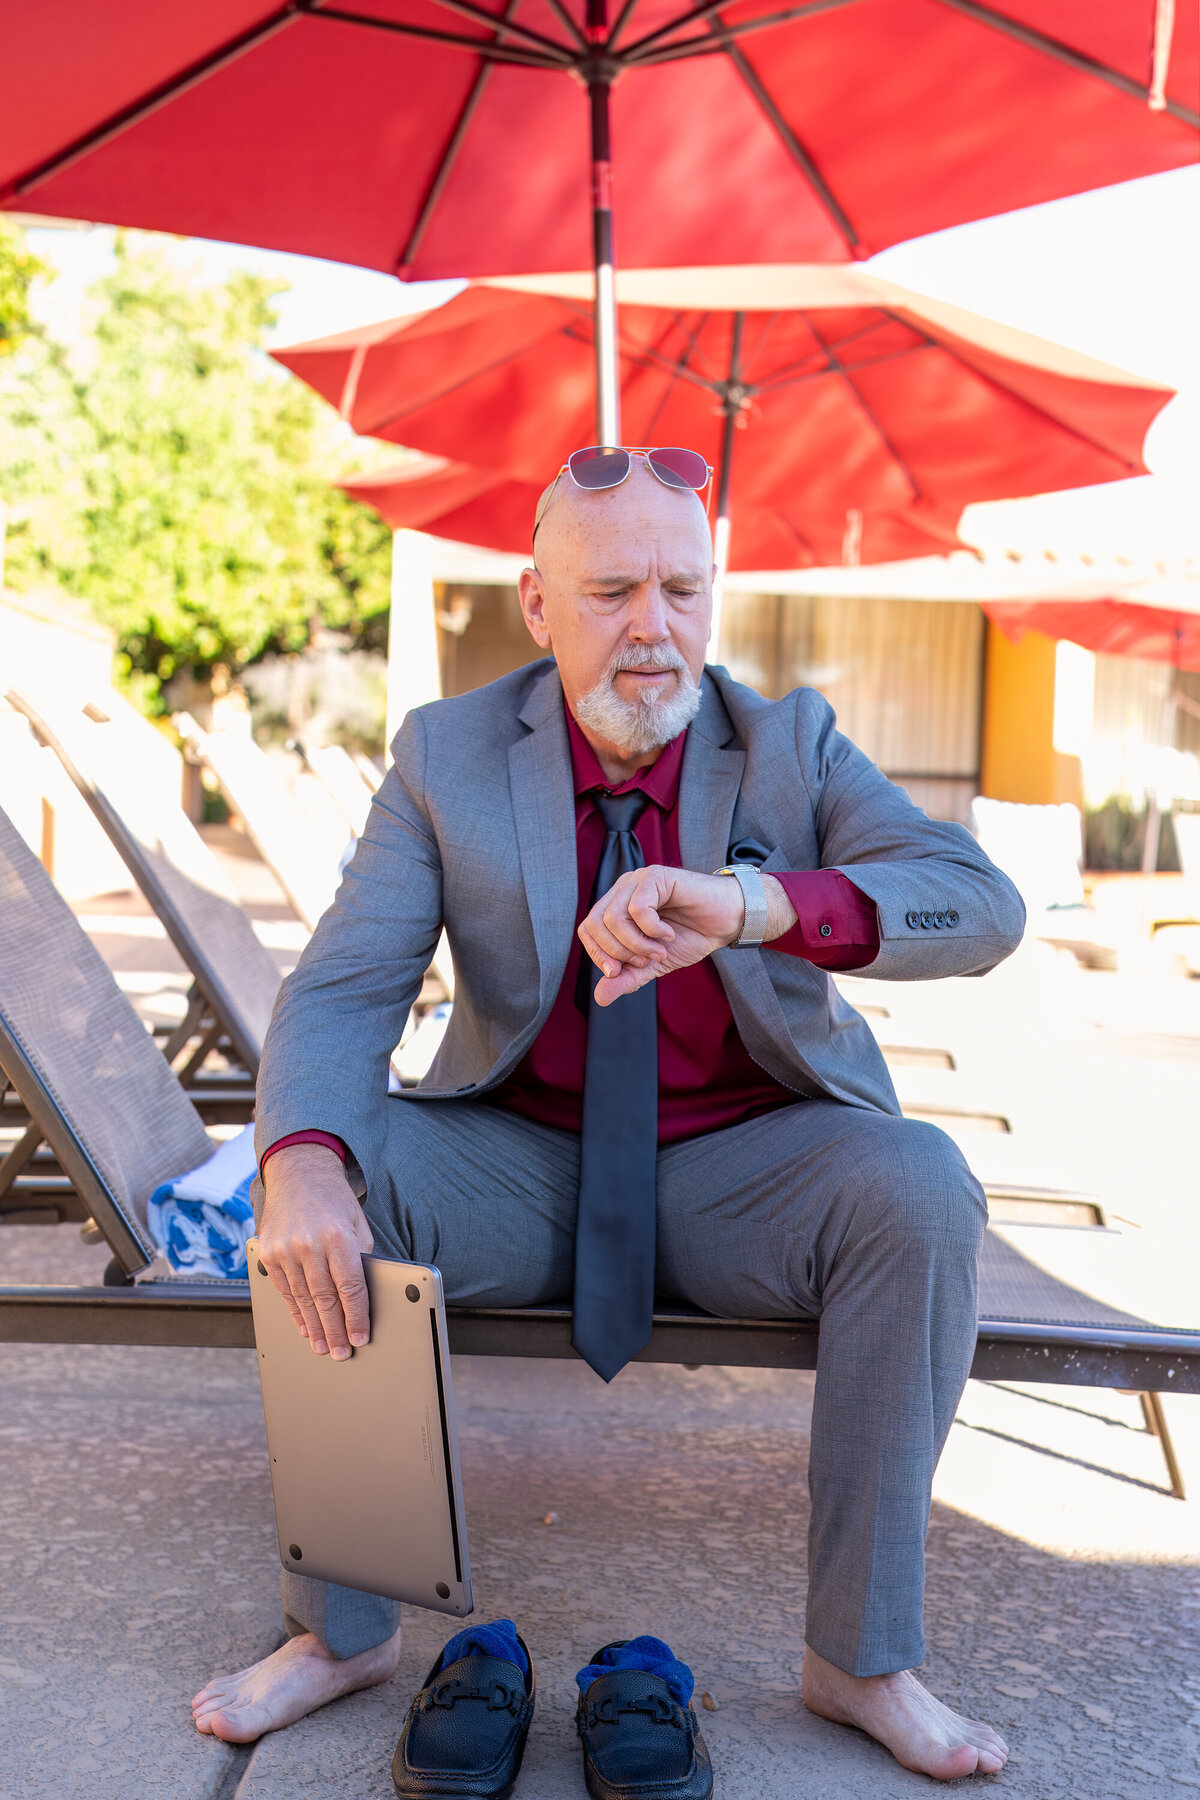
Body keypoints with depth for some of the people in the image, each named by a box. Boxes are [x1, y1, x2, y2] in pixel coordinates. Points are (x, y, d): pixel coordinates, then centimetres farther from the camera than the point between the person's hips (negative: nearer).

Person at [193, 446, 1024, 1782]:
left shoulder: (791, 744, -5)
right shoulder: (446, 755, -4)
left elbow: (984, 907, -20)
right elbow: (342, 989, -13)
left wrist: (757, 902, -40)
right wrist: (302, 1160, -37)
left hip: (740, 1170, 0)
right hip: (522, 1163, 1)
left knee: (923, 1189, -29)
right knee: (324, 1171, -26)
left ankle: (860, 1656, -15)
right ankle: (343, 1630, -10)